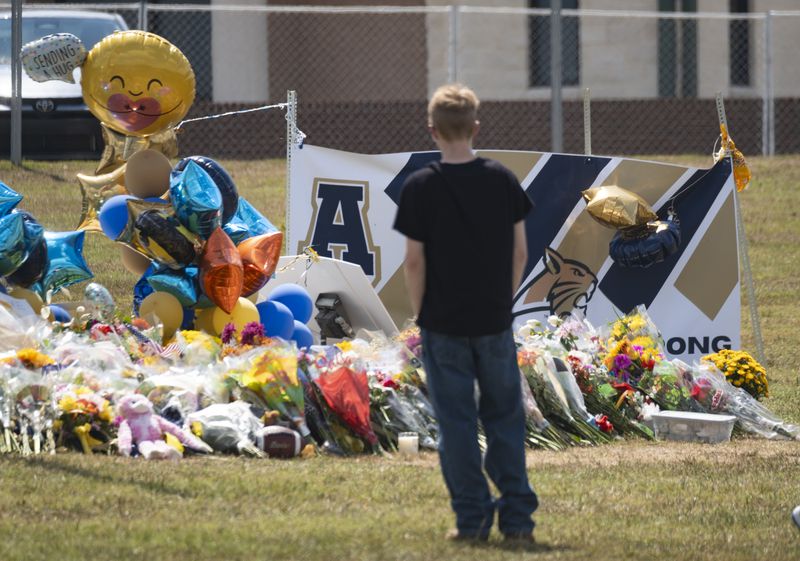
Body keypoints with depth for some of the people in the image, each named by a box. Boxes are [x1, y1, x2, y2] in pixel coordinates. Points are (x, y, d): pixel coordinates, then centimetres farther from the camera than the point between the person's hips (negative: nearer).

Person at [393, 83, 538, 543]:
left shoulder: (421, 187, -9)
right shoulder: (503, 180, -1)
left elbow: (415, 260, -7)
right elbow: (520, 251, 2)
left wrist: (421, 315, 5)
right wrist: (504, 301, 13)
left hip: (443, 322, -2)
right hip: (495, 323, 2)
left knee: (457, 422, 4)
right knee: (505, 418, 10)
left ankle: (472, 518, 4)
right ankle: (518, 516, 7)